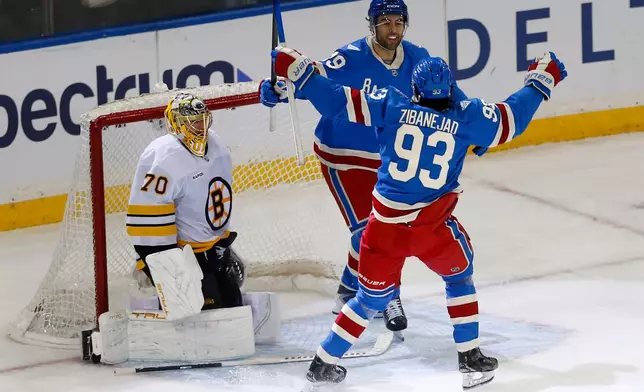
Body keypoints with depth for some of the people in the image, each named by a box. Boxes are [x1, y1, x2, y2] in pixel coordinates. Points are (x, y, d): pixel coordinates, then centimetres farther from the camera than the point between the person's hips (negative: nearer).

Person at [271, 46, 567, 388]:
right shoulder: (466, 117, -2)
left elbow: (338, 101, -1)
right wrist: (541, 80, 24)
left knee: (373, 296, 19)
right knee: (459, 276, 27)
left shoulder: (390, 106, 0)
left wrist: (297, 69, 9)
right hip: (431, 227, -2)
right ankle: (470, 358, 23)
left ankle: (324, 363, 22)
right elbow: (512, 118, 10)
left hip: (385, 226, 2)